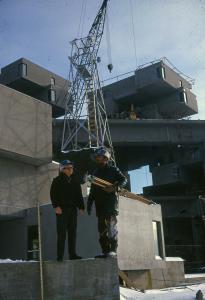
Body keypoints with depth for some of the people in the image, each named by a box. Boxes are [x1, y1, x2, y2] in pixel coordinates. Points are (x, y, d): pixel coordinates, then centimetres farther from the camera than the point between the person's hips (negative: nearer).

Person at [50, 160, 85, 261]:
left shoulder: (75, 182, 18)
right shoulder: (57, 181, 4)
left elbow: (79, 195, 18)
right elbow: (53, 194, -4)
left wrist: (81, 207, 7)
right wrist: (56, 206, -16)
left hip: (72, 209, 5)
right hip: (62, 209, -5)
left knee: (72, 232, 5)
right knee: (61, 233, -7)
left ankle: (72, 254, 9)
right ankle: (60, 255, -6)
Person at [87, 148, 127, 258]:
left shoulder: (113, 170, 4)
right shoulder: (95, 172, 20)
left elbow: (124, 180, -4)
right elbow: (92, 191, 21)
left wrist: (115, 187, -22)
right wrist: (89, 204, 14)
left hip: (111, 201, -6)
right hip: (99, 204, 6)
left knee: (111, 226, -13)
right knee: (102, 228, 5)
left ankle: (113, 250, -11)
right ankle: (105, 251, 9)